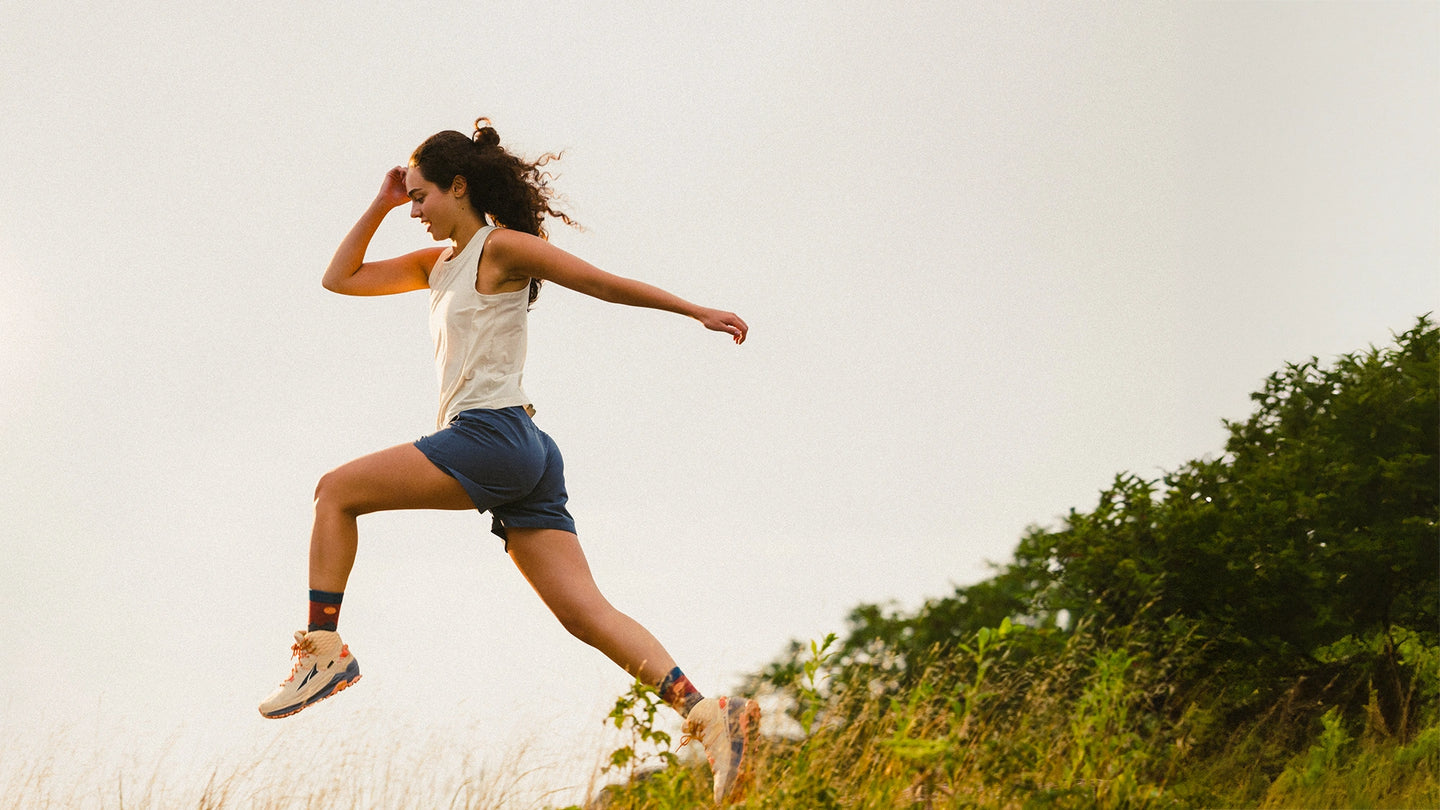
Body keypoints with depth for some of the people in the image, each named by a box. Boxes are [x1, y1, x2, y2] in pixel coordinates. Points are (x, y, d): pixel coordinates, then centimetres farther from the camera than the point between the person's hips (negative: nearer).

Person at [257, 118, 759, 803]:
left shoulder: (502, 247, -1)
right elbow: (340, 278, 29)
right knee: (584, 612, -2)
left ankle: (323, 647, -4)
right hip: (523, 462, 9)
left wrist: (697, 312, 3)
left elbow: (606, 283, 1)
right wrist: (379, 205, 21)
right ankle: (707, 713, -12)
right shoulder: (438, 265, 24)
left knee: (336, 490, -3)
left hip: (493, 436, -9)